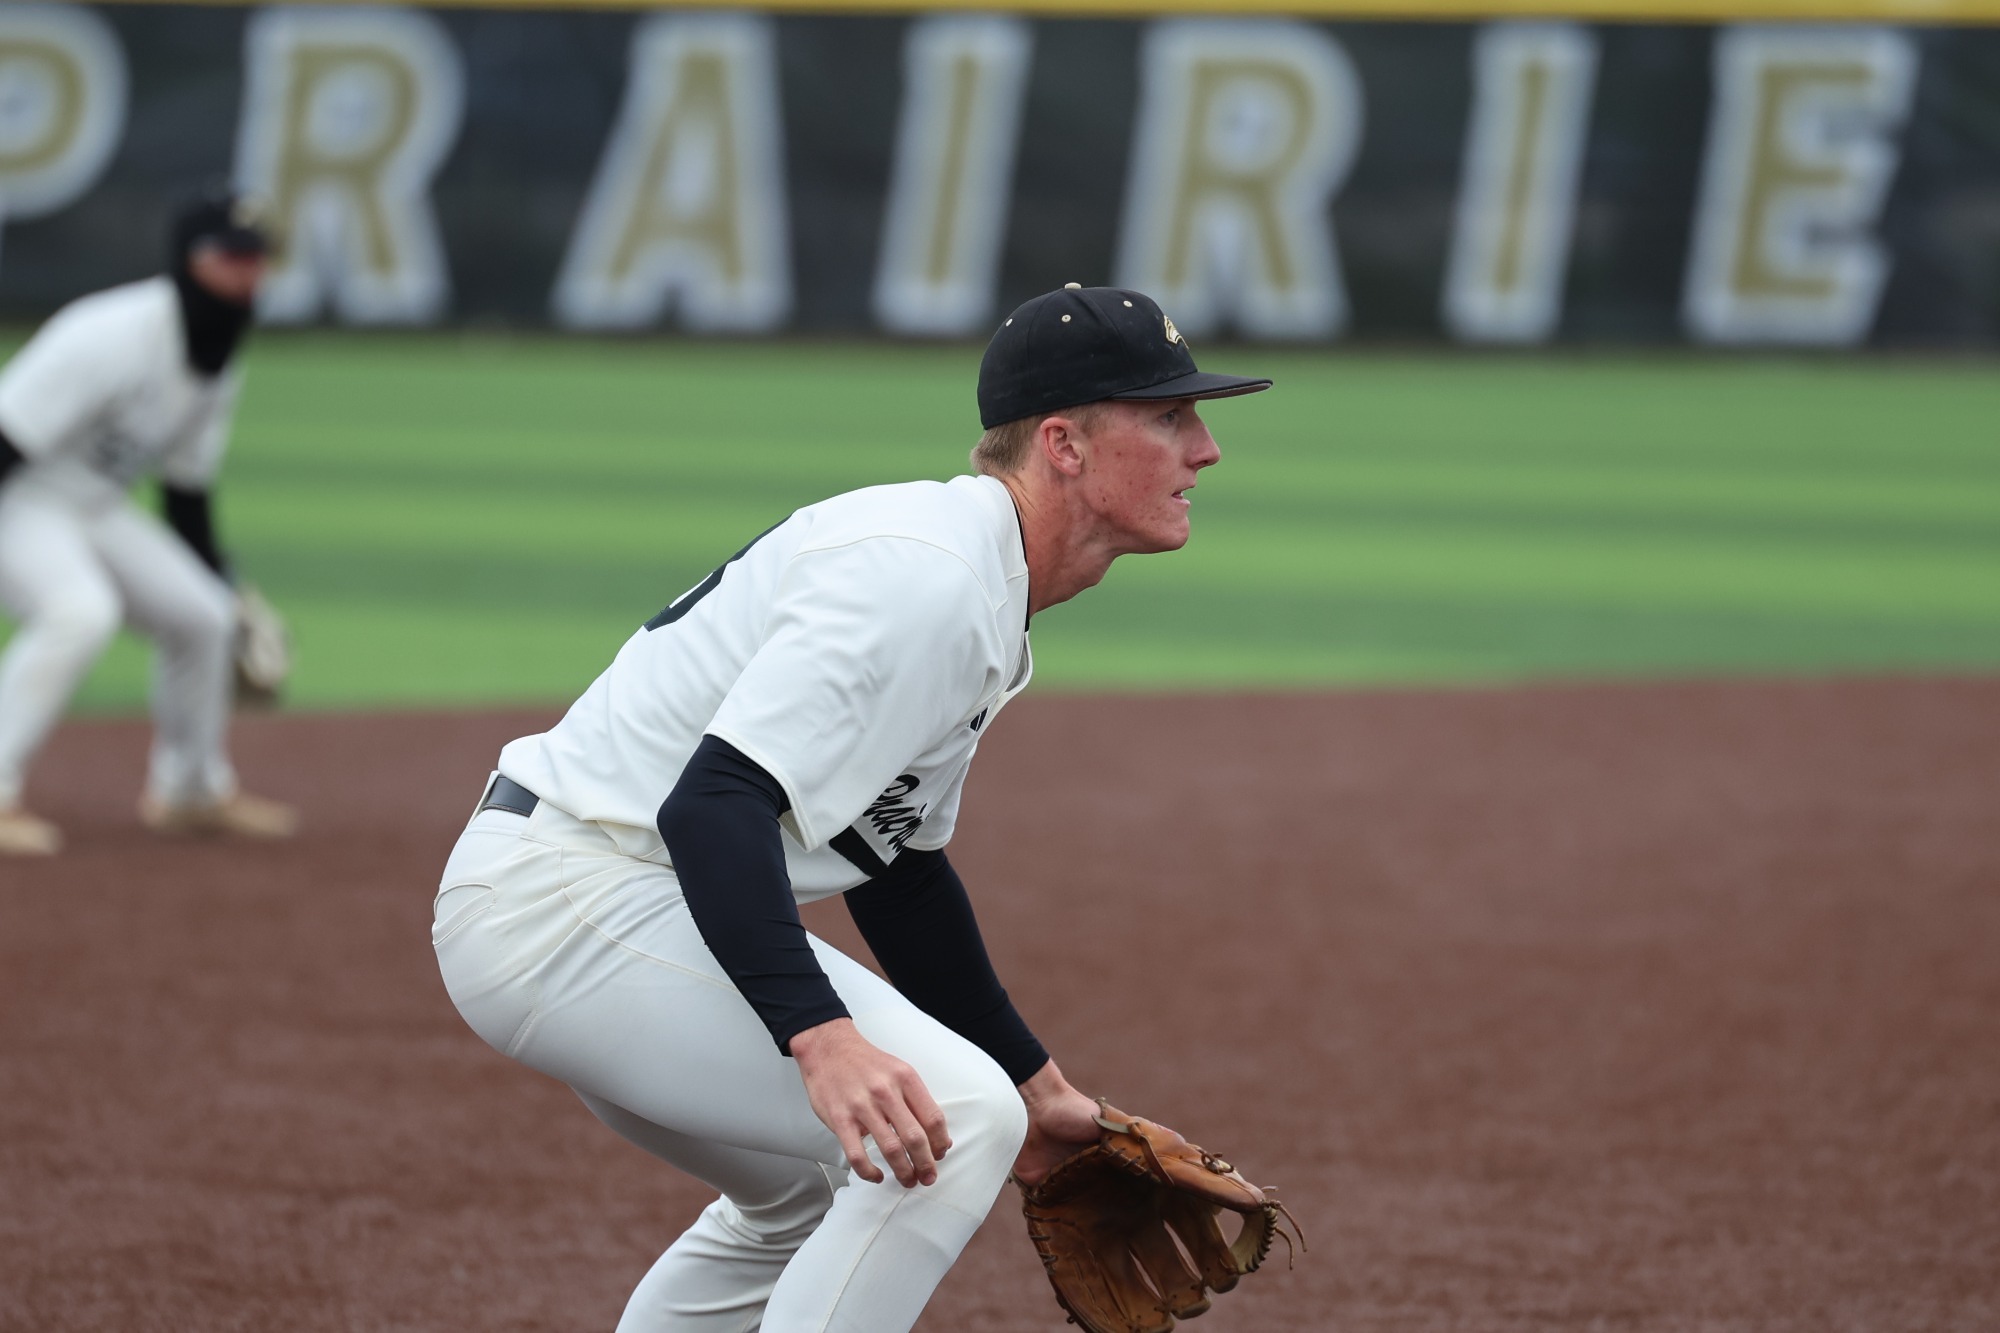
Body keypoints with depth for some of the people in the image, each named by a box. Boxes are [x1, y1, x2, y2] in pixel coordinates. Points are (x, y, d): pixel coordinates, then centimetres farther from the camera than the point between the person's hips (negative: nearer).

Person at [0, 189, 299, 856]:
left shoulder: (218, 368, 2)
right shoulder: (115, 338, -28)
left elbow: (187, 492, 15)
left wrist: (225, 592, 15)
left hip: (93, 505, 9)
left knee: (201, 617, 11)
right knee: (79, 610, -33)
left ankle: (192, 791, 31)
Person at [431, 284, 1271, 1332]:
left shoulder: (987, 611, 12)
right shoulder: (922, 574, -21)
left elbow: (894, 861, 21)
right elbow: (715, 802, -31)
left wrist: (1033, 1083, 23)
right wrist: (824, 1037, -42)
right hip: (571, 902, -11)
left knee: (811, 1190, 28)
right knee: (955, 1118, -19)